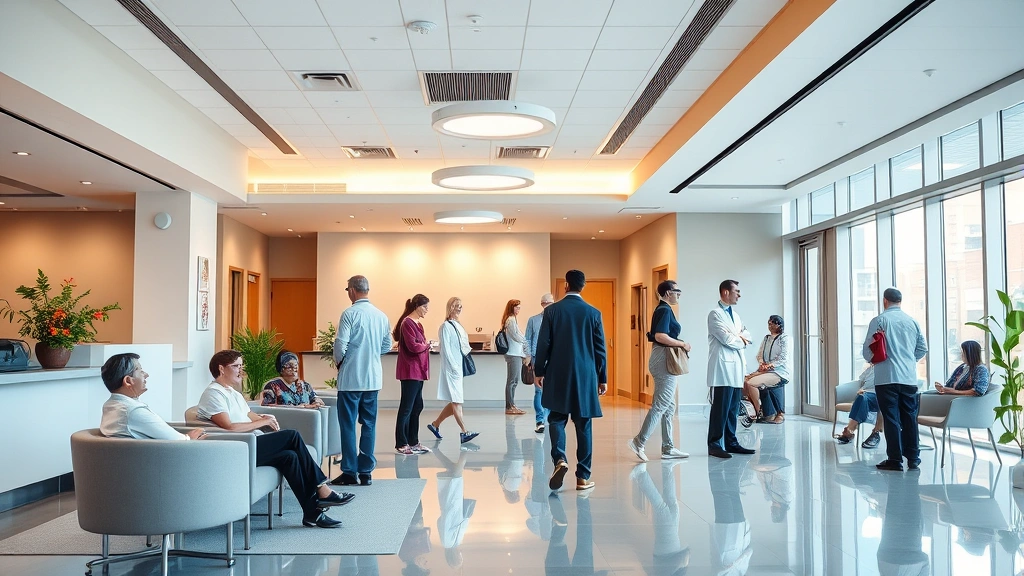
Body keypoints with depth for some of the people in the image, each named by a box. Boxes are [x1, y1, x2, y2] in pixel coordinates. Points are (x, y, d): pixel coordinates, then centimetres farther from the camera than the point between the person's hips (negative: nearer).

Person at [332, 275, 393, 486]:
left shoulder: (350, 313, -12)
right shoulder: (381, 316, 4)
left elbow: (340, 344, -15)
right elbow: (387, 345, 11)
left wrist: (339, 361, 3)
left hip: (351, 377, -5)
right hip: (373, 378, 5)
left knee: (348, 424, 3)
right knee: (369, 424, 11)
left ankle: (349, 472, 6)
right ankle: (366, 472, 15)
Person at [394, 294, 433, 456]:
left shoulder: (417, 324, 16)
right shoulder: (407, 323, -14)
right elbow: (413, 346, -21)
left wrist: (427, 345, -1)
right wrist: (428, 345, -5)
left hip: (418, 371, 10)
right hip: (410, 371, -10)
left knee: (417, 407, 13)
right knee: (406, 408, -4)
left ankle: (413, 442, 20)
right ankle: (401, 444, 2)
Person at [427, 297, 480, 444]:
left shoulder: (458, 326, 16)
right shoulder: (446, 326, -9)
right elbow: (446, 349, -14)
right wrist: (454, 367, -17)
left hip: (458, 368, 9)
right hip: (450, 369, -9)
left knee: (454, 402, 12)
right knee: (456, 401, -9)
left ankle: (435, 424, 25)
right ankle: (464, 432, -11)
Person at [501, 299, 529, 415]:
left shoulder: (512, 319, 19)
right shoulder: (511, 320, -10)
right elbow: (515, 336, -15)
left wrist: (524, 355, 15)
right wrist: (525, 340, 2)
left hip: (517, 354, 10)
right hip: (513, 354, -10)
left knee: (514, 381, 11)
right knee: (512, 381, -7)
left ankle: (511, 406, 15)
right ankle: (509, 407, -4)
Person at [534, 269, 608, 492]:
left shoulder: (552, 310, -3)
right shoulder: (593, 313, 0)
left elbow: (543, 344, -2)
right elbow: (600, 348, 2)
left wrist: (539, 371, 8)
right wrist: (602, 378, 10)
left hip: (558, 376, -1)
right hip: (585, 377, 1)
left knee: (556, 419, 10)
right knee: (583, 425, 6)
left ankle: (560, 460, -14)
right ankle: (583, 477, 8)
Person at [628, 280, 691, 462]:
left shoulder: (662, 309, 17)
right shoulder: (665, 310, -13)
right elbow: (660, 336, -25)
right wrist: (682, 344, -15)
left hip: (659, 358, 10)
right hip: (665, 359, -10)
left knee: (669, 406, 12)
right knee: (661, 405, -8)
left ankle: (667, 448, 15)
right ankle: (638, 442, -7)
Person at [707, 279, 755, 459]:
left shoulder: (735, 314, 21)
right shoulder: (715, 314, -6)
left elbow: (747, 335, 15)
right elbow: (727, 339, -15)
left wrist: (738, 336, -6)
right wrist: (741, 340, 2)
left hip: (737, 367, 8)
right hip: (722, 366, -8)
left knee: (733, 408, 10)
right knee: (720, 408, -7)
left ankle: (731, 442, 16)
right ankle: (714, 445, -2)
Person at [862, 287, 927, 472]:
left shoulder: (879, 321, -7)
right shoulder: (913, 322, 6)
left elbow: (868, 350, -7)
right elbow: (923, 349, 12)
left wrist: (871, 359, 15)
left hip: (886, 377, -4)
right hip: (909, 378, 4)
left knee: (891, 418, 0)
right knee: (910, 417, 11)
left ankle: (895, 460, 1)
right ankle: (913, 458, 16)